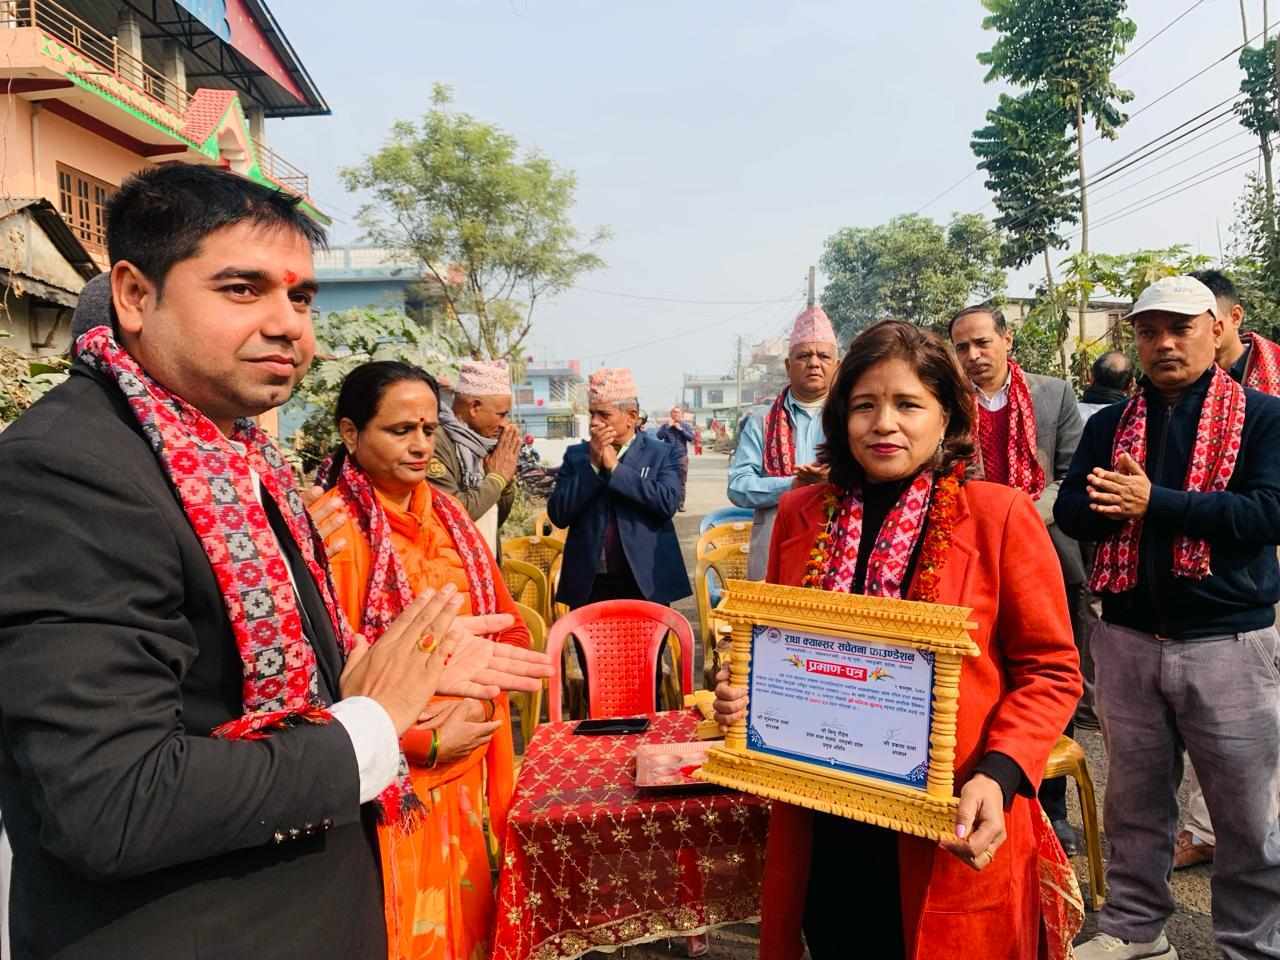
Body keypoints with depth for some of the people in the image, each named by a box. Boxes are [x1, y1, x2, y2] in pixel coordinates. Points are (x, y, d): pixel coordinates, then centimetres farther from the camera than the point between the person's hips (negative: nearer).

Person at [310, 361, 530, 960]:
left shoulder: (447, 515, 5)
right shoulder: (331, 530, -16)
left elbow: (508, 627, 8)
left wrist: (473, 698, -9)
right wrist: (423, 742, -16)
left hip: (465, 769, 6)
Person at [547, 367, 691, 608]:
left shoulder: (660, 453, 1)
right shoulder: (576, 455, 6)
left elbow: (668, 503, -15)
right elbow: (558, 515, -3)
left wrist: (615, 467, -14)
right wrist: (593, 465, -11)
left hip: (645, 584, -2)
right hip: (588, 585, 2)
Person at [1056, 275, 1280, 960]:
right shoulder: (1110, 425, 8)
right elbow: (1073, 514, 1)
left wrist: (1154, 501, -21)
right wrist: (1110, 504, -20)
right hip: (1128, 639, 3)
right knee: (1134, 801, 15)